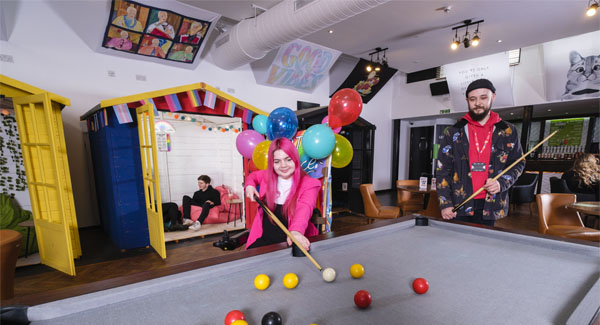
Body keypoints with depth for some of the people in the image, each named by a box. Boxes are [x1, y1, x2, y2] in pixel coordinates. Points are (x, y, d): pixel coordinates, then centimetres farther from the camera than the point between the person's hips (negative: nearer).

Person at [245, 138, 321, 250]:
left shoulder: (309, 184, -11)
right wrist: (249, 185, 5)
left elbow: (304, 209, -31)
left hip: (291, 242, -3)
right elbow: (253, 176, 28)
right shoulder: (268, 176, 4)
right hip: (264, 240, 3)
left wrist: (296, 231, -51)